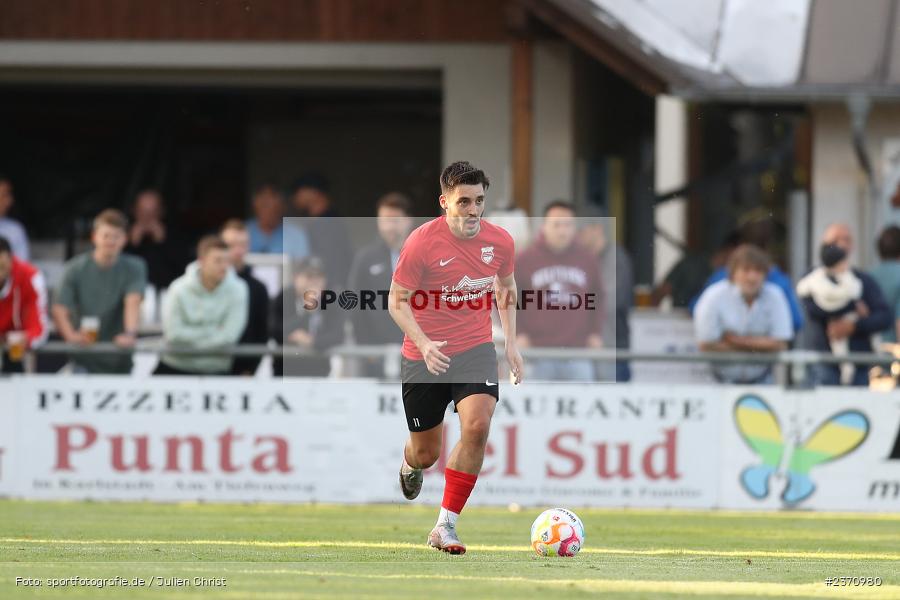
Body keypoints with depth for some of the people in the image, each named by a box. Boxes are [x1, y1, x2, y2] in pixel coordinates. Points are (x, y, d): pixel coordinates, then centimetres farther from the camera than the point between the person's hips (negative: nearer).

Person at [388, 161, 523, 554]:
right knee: (426, 454, 9)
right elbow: (398, 302, -11)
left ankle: (445, 528, -16)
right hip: (424, 356, -2)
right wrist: (424, 344, -26)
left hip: (475, 348, 2)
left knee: (477, 425, -24)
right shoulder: (421, 242, -17)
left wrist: (511, 342, 8)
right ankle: (410, 464, 53)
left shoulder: (500, 242, -5)